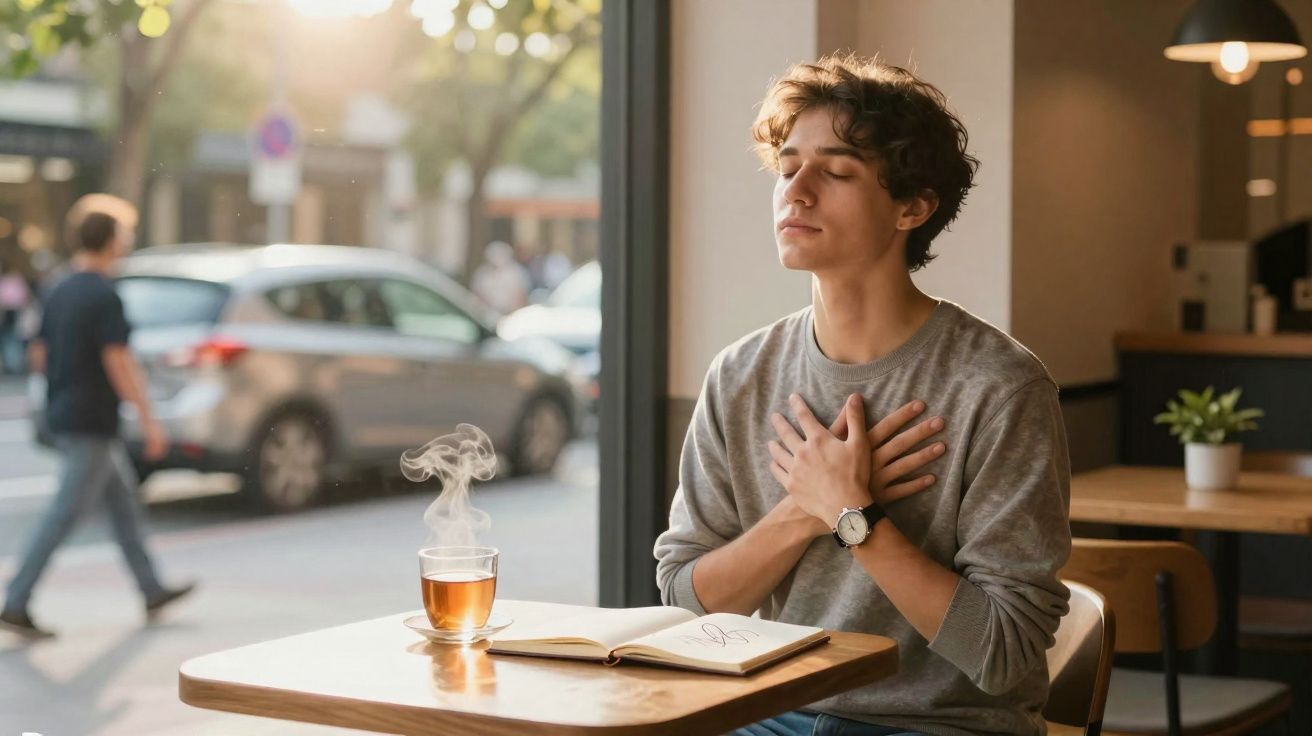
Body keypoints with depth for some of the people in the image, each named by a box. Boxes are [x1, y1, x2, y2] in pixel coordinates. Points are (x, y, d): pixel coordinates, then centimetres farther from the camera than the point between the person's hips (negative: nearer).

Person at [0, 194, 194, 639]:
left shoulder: (60, 293, 9)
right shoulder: (104, 297, -17)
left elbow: (38, 356, 13)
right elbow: (119, 364, -21)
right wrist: (148, 421, -17)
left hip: (64, 415, 9)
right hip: (91, 424, -9)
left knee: (124, 500, 18)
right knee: (64, 515, -6)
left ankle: (152, 591, 26)